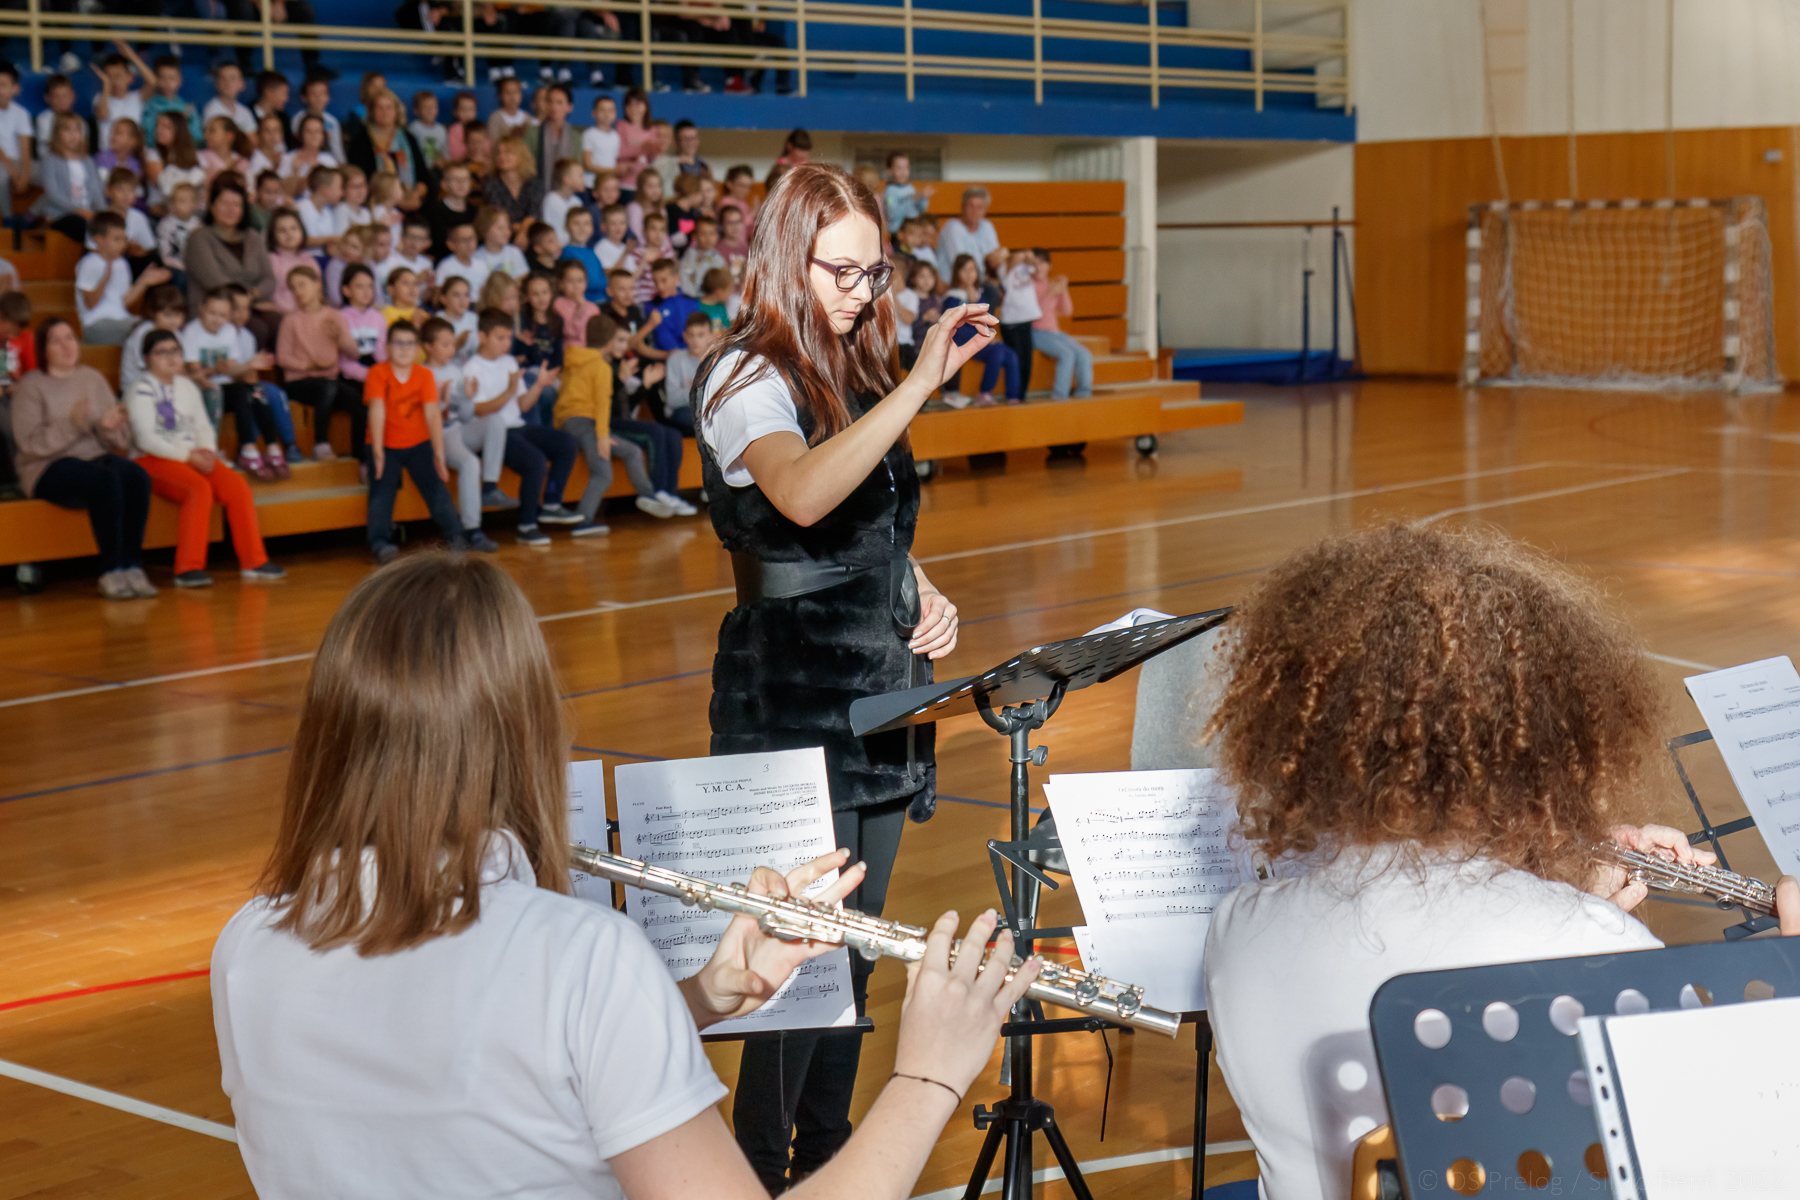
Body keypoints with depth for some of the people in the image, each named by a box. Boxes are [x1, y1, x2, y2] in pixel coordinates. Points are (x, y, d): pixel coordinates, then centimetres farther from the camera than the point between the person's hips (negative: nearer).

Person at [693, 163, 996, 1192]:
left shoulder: (854, 377, 13)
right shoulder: (744, 377, -11)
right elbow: (803, 497, -32)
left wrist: (924, 595, 5)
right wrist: (921, 384, -36)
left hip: (878, 694, 8)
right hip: (791, 704, -8)